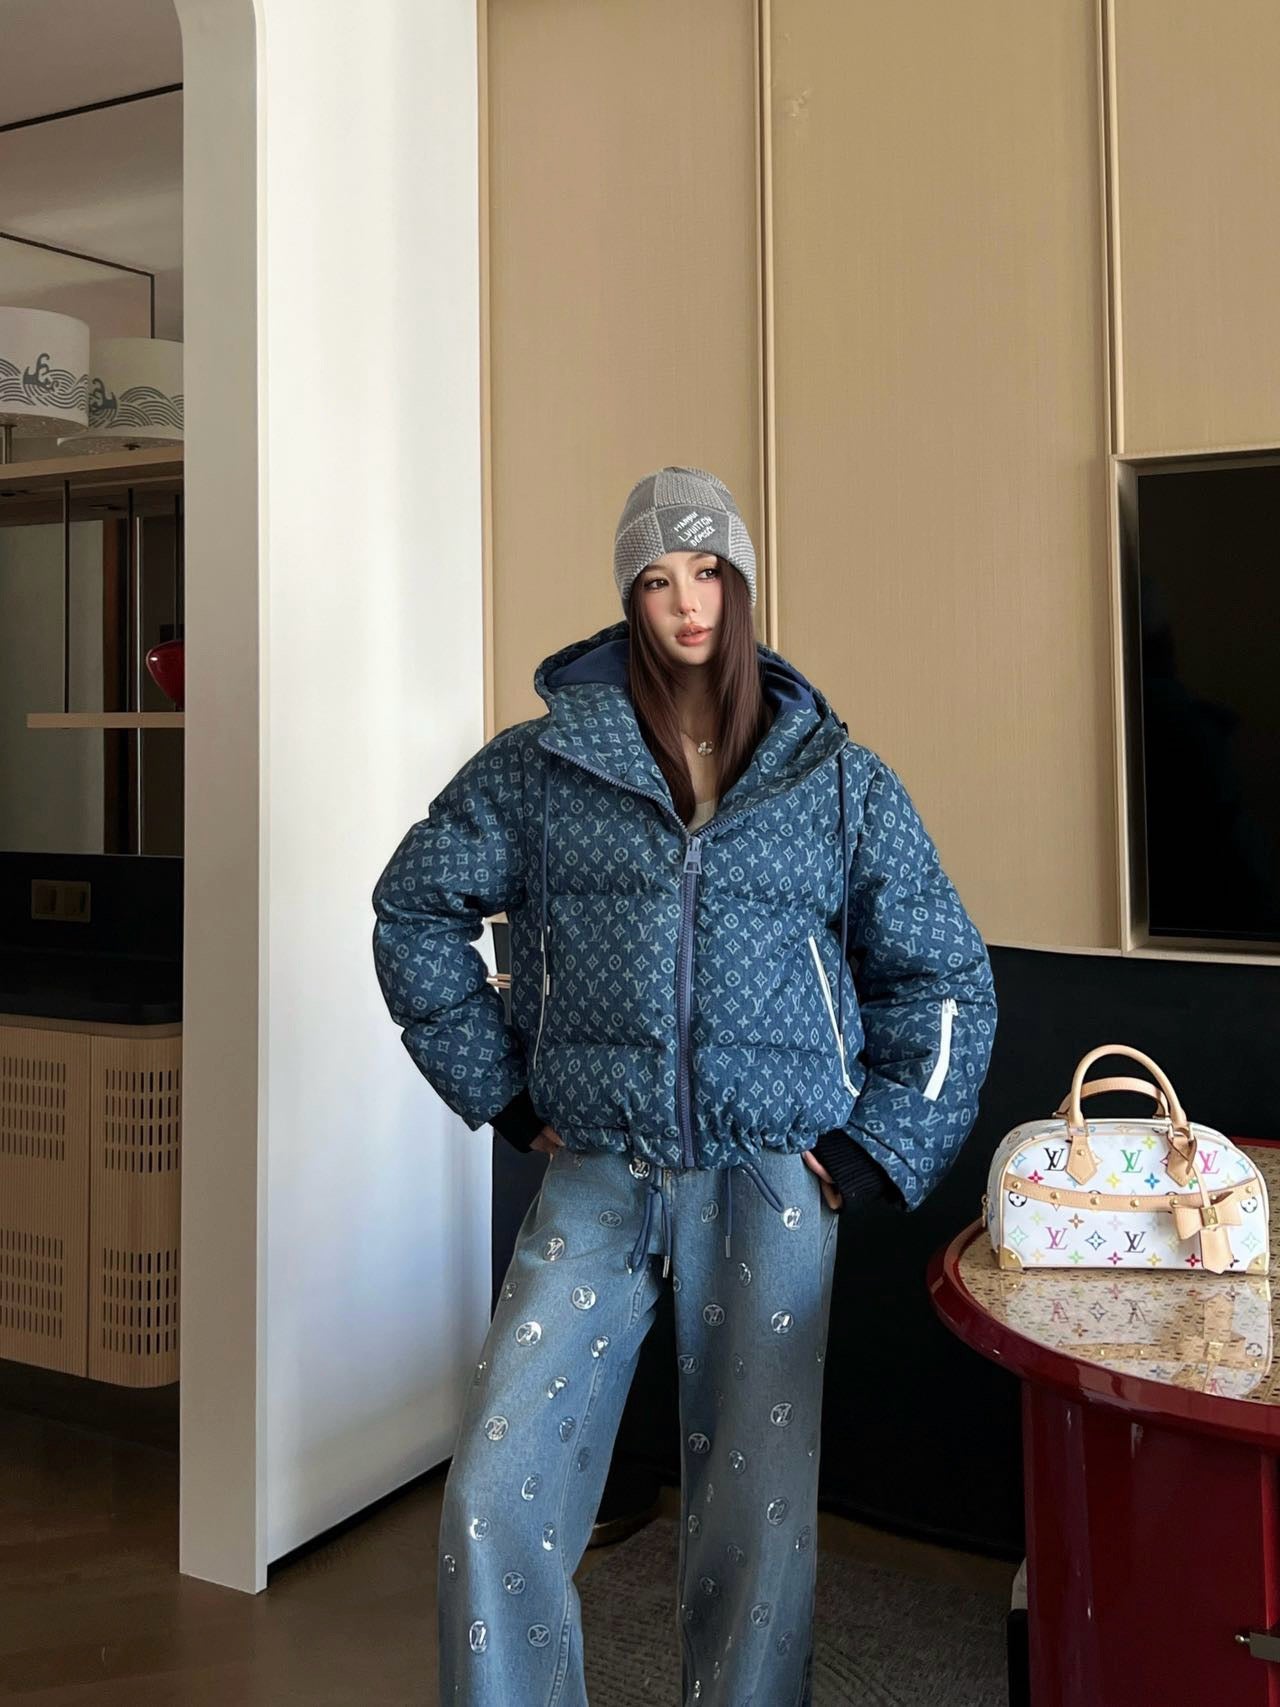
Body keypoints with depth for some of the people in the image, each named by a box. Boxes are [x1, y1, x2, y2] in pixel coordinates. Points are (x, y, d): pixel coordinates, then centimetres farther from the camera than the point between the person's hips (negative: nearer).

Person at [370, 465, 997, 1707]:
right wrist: (503, 1092, 6)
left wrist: (877, 1152, 3)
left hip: (774, 1191, 0)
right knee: (494, 1499, -5)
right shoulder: (540, 763, 2)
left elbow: (946, 978, 11)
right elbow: (414, 909, 11)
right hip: (596, 1177, 0)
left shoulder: (841, 781, 5)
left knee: (761, 1521, 5)